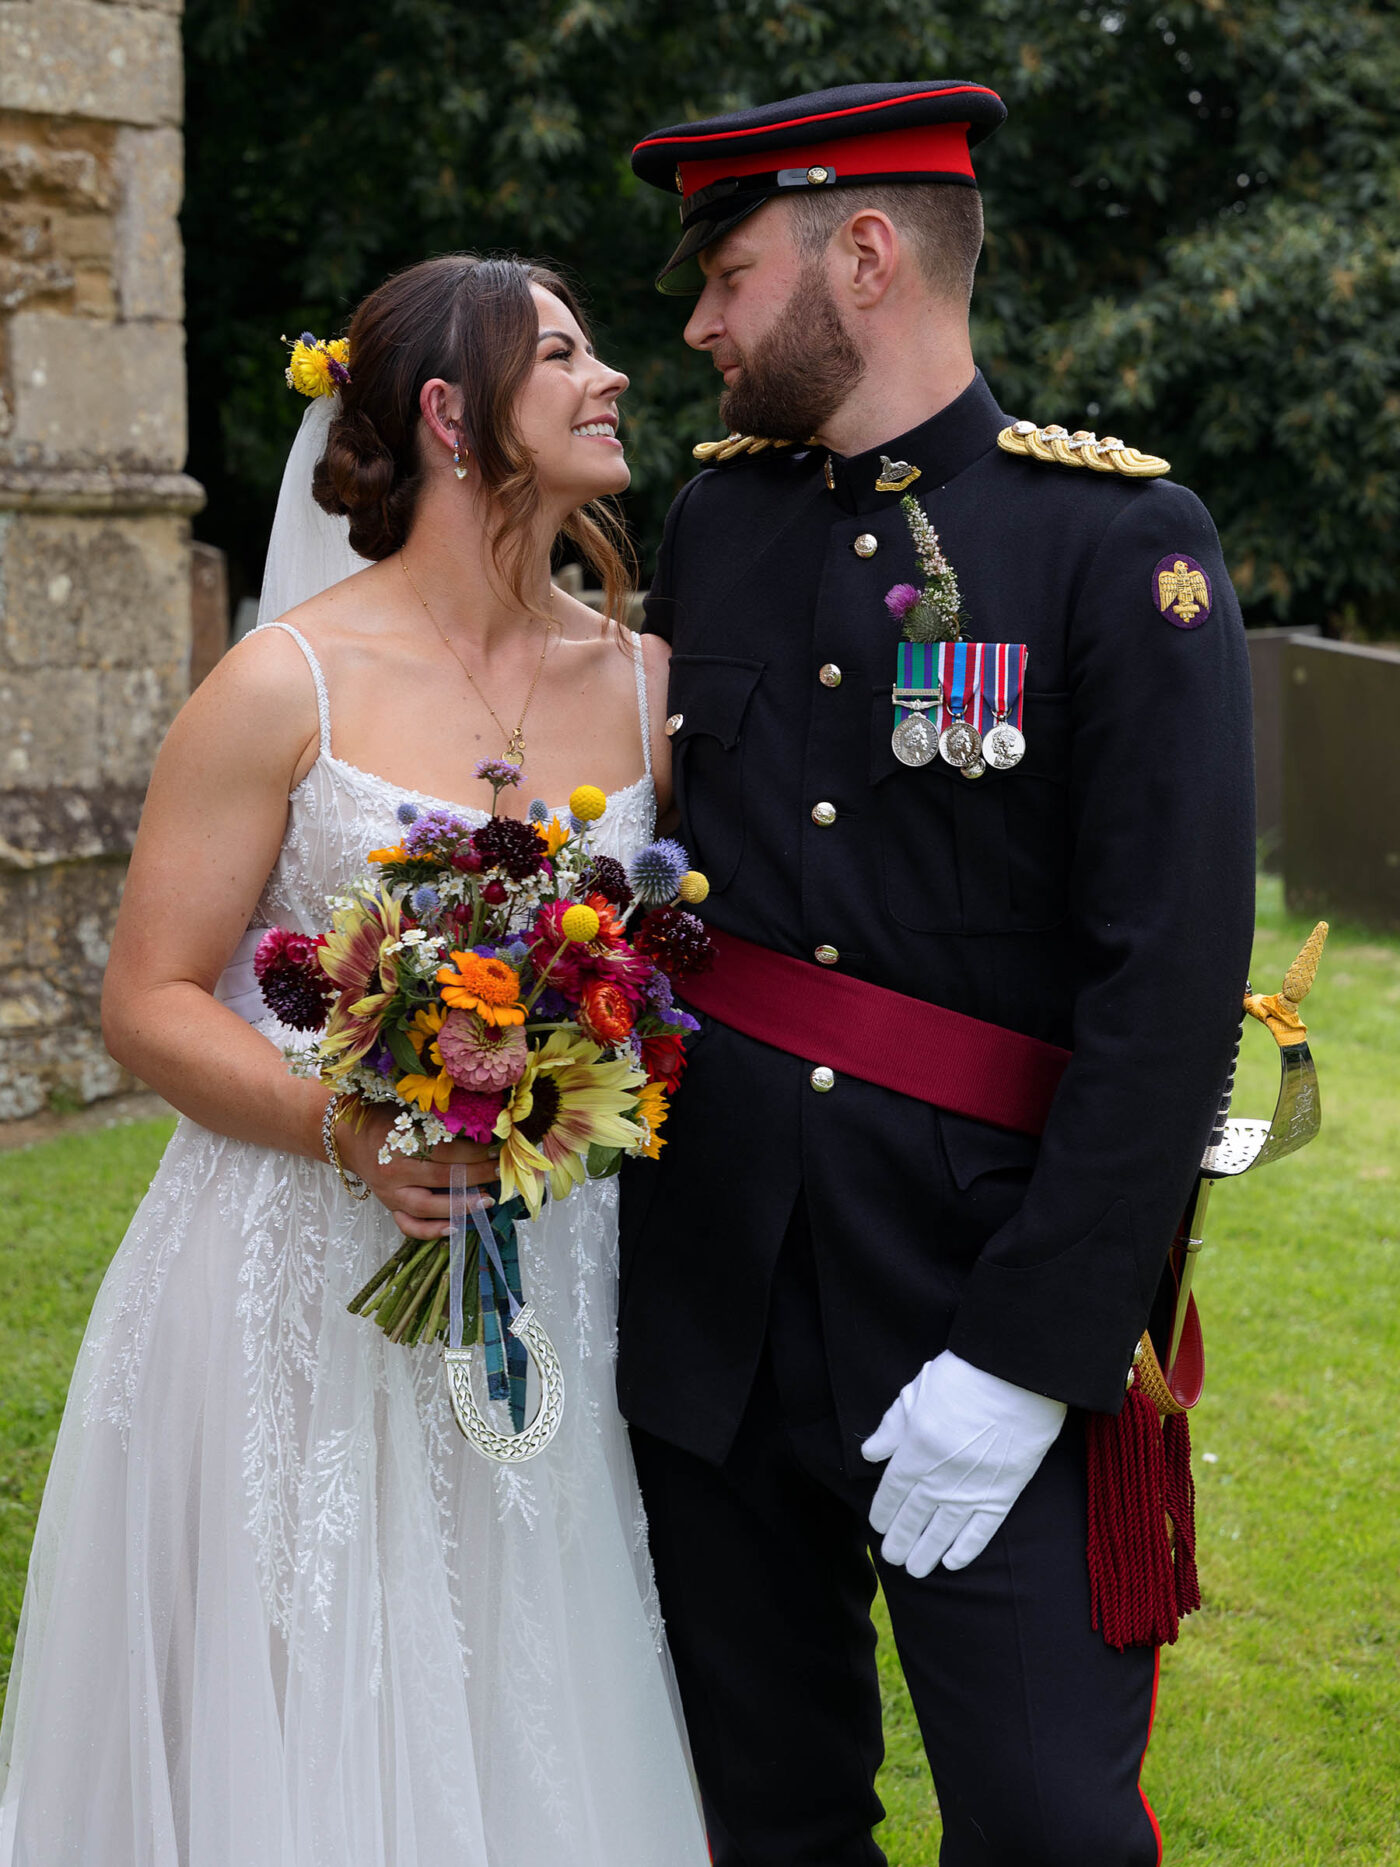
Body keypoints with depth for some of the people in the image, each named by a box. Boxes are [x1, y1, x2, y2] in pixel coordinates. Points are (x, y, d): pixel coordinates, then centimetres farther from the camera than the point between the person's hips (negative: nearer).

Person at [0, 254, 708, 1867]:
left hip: (560, 1294, 4)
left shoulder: (647, 686, 6)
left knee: (528, 1723, 10)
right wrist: (350, 1126, -21)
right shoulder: (288, 687, -6)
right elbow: (149, 1004, -6)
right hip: (304, 1295, -3)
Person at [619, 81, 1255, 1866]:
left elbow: (1172, 984, -14)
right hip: (709, 1302, 5)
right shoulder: (714, 518, 8)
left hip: (992, 1311, -4)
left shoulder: (1124, 545, -9)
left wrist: (1028, 1355, -18)